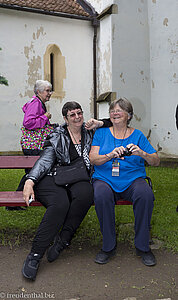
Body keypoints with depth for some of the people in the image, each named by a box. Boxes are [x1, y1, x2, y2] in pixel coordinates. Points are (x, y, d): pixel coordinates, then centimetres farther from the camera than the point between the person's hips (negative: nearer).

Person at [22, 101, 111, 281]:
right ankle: (35, 255, -27)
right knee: (60, 203, -35)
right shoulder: (57, 137, 9)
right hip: (53, 179, -2)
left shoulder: (89, 134, 17)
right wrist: (30, 180, -17)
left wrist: (101, 123, 4)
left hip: (77, 181, 3)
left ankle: (62, 239, -21)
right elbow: (45, 161, -1)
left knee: (86, 193, -35)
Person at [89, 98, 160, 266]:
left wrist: (142, 153, -16)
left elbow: (156, 162, 5)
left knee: (145, 194, -31)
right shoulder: (101, 133, 12)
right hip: (105, 179, 0)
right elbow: (92, 159, 0)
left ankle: (142, 246, -12)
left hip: (132, 179, 1)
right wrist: (110, 155, -19)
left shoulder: (137, 135, 11)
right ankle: (108, 246, -15)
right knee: (101, 195, -34)